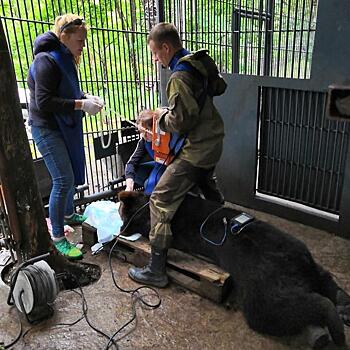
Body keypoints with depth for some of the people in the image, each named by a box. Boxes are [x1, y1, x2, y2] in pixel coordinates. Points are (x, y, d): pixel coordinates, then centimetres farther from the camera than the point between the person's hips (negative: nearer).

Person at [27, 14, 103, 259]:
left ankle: (69, 214, 40)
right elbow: (44, 102, -23)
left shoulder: (65, 59, 11)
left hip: (66, 126, 9)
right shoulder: (47, 60, -17)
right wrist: (81, 105, -25)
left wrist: (86, 98, 0)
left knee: (72, 173, 17)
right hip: (47, 128, -9)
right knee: (63, 180, -11)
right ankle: (58, 237, 1)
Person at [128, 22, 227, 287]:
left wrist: (163, 116, -5)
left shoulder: (179, 77, -21)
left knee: (161, 201, -7)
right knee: (206, 183, 34)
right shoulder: (201, 63, 6)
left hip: (197, 150, -9)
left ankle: (156, 270, -1)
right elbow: (220, 87, 23)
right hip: (214, 141, 9)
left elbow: (181, 122, -24)